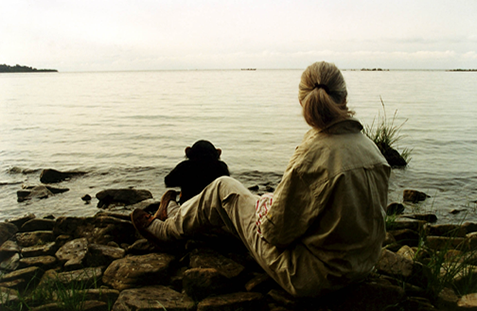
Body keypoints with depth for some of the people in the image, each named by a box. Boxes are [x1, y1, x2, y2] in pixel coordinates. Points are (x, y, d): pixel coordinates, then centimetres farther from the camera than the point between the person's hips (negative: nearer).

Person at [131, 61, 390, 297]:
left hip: (311, 277, -7)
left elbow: (277, 230, -21)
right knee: (268, 201, 28)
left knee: (223, 188, 6)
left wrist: (264, 205, 2)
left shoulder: (312, 157, -28)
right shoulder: (371, 149, -5)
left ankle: (167, 230, 31)